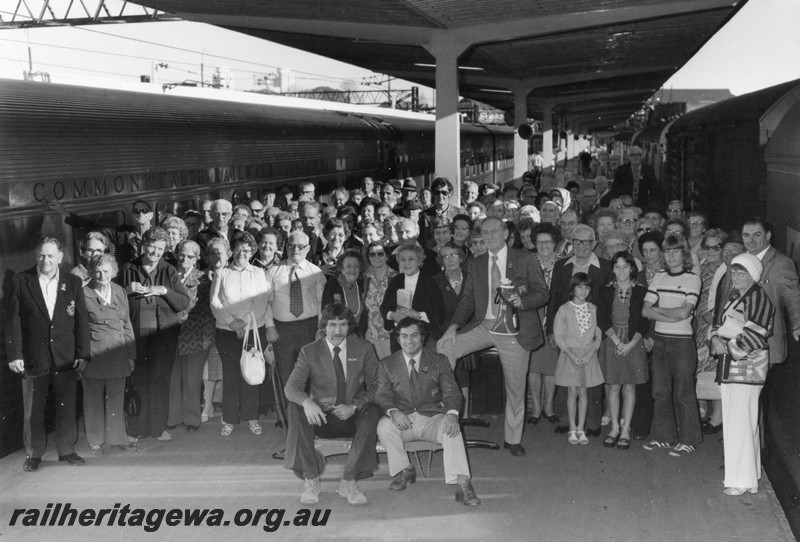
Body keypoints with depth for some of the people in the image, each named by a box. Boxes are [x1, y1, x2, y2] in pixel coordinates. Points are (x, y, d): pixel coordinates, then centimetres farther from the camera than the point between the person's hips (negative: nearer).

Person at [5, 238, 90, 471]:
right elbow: (12, 320, -2)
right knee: (33, 409, 6)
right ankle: (34, 454, 19)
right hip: (33, 357, -1)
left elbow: (81, 321, 4)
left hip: (66, 358, 1)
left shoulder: (73, 283, 4)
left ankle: (67, 450, 20)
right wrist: (14, 355, -7)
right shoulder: (21, 281, -1)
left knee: (67, 406, 6)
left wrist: (83, 354, -2)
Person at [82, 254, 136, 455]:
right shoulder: (84, 293, -6)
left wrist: (131, 354, 11)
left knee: (116, 398, 10)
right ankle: (95, 441, 18)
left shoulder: (120, 292, 9)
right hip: (94, 353, -4)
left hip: (118, 353, 4)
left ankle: (117, 438, 21)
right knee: (94, 399, 6)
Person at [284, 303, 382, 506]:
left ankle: (349, 481, -27)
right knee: (295, 408, -28)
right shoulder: (309, 352, -1)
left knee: (372, 410, -31)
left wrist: (354, 406, -19)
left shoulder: (364, 349, 0)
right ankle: (310, 479, -24)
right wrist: (307, 402, -32)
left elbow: (375, 386, -1)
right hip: (322, 418, 0)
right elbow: (291, 387, -9)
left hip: (353, 418, 0)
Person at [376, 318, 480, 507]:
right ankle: (404, 470, -9)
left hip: (432, 418, 0)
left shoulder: (439, 361, 7)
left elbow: (451, 392, -3)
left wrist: (451, 413, -27)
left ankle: (463, 485, -36)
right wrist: (393, 412, -27)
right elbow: (382, 395, -2)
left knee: (452, 429, -32)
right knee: (384, 425, -31)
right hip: (402, 420, 1)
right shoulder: (387, 365, 8)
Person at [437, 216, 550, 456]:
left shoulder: (525, 259, -1)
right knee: (443, 348, -19)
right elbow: (468, 300, 8)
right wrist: (454, 326, -8)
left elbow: (542, 293, -1)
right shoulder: (475, 264, 9)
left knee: (515, 389, 4)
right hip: (482, 326, 3)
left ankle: (513, 440, 22)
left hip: (514, 330, -3)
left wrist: (521, 301, -22)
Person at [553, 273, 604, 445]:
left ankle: (581, 429, 11)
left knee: (583, 392, 4)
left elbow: (599, 334, 5)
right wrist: (571, 355, -13)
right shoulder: (564, 309, -4)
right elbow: (558, 335, -4)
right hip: (569, 355, -2)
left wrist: (590, 353, -9)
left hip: (588, 355, 2)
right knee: (573, 392, 0)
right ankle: (572, 429, 10)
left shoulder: (593, 309, 3)